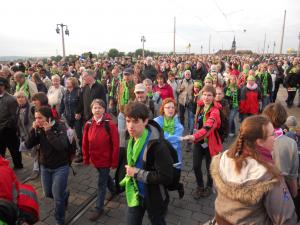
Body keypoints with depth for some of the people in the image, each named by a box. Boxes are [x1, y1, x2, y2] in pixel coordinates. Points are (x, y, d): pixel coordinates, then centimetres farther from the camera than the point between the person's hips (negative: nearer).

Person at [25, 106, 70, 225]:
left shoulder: (60, 127, -21)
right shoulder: (39, 129, -4)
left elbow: (61, 146, -35)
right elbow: (28, 145, -10)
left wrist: (48, 131, -32)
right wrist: (34, 130, -21)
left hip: (60, 167, -6)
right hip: (44, 167, 6)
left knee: (57, 197, 2)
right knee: (48, 193, 20)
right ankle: (65, 194, 51)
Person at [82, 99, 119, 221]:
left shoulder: (110, 124, -20)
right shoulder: (88, 124, -6)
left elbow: (115, 145, -16)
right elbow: (85, 143, 2)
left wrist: (114, 162, -13)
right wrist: (86, 158, 5)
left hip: (106, 159, -5)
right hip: (95, 159, 5)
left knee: (101, 183, 5)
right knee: (105, 177, 26)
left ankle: (99, 208, 23)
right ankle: (113, 190, 54)